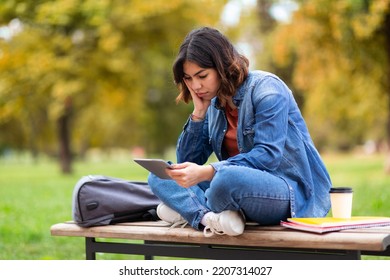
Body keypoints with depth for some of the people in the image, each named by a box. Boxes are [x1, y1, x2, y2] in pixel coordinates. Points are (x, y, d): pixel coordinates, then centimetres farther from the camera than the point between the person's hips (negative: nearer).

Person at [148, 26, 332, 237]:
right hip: (248, 187, 8)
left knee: (228, 178, -39)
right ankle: (211, 217, -26)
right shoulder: (213, 103, 10)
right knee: (158, 177, -3)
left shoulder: (266, 89, -12)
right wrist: (198, 113, -5)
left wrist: (206, 172, -34)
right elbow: (187, 162, 8)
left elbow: (269, 156, -24)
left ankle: (191, 211, -10)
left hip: (293, 192, -8)